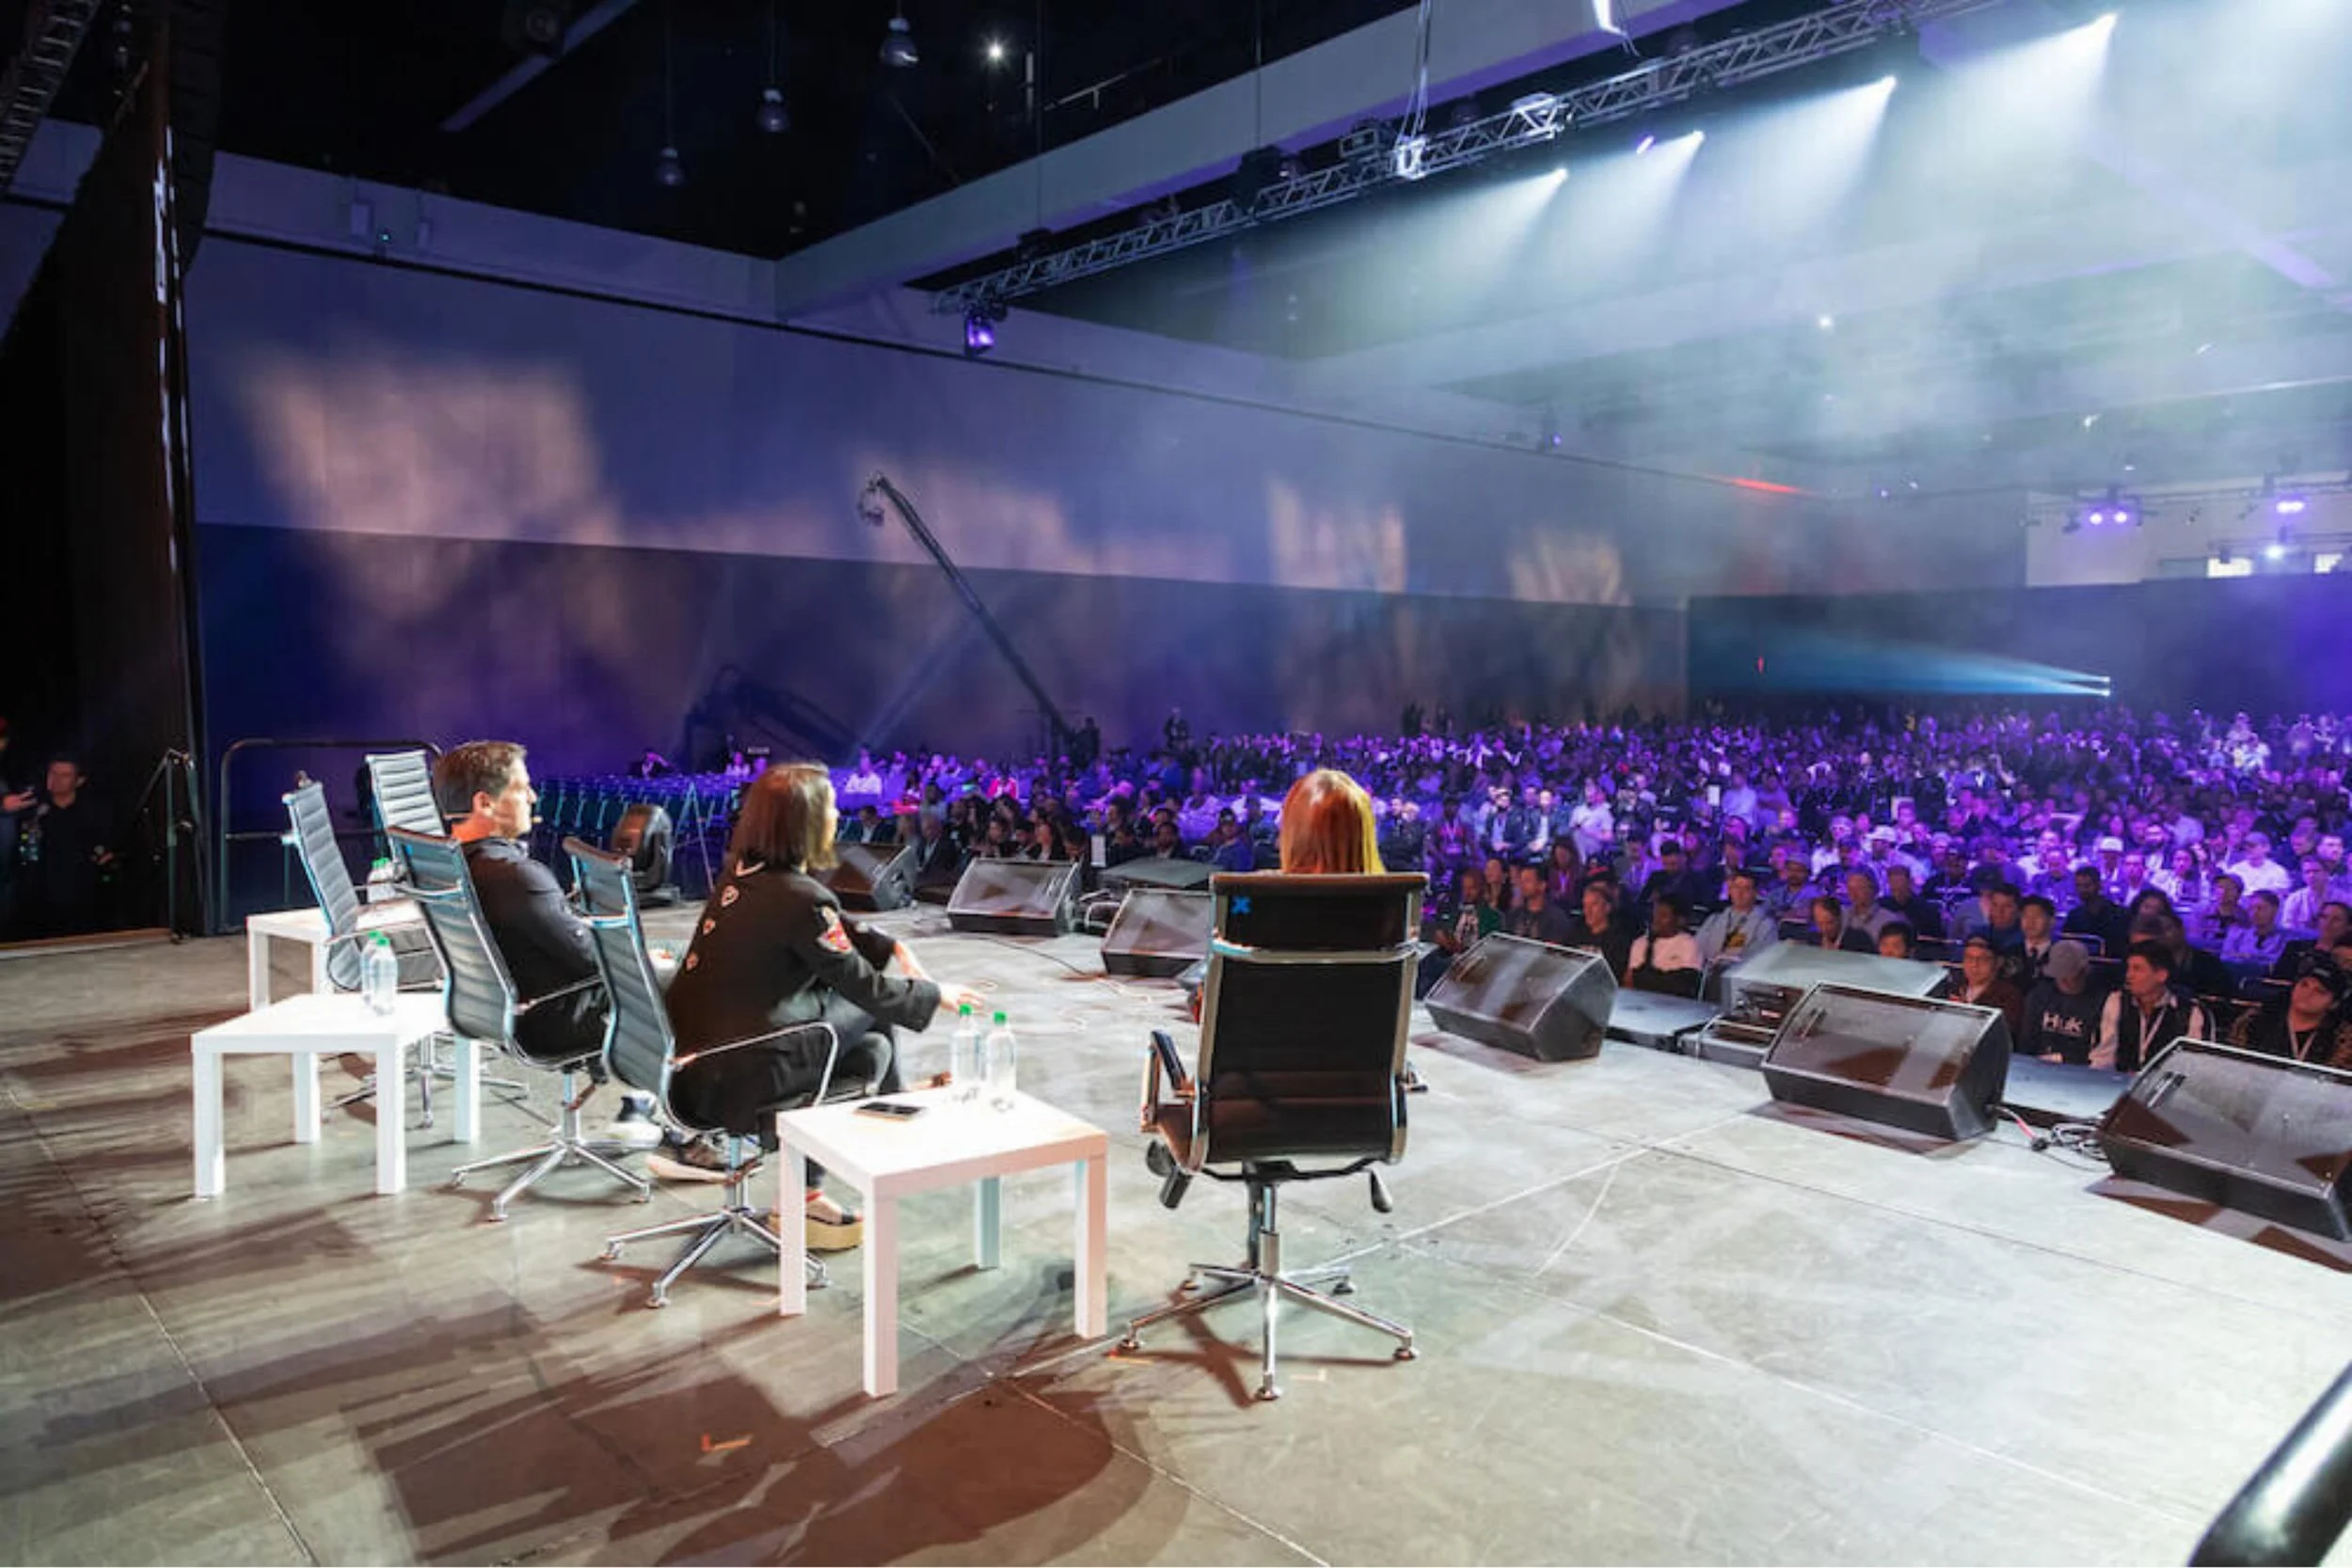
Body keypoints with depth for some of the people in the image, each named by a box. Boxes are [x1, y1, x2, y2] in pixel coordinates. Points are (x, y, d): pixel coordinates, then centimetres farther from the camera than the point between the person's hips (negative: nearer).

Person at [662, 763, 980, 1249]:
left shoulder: (744, 872, 4)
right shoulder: (798, 898, -21)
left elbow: (838, 929, 19)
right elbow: (866, 987, -10)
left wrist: (895, 948, 12)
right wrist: (936, 994, 4)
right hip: (730, 1083, -8)